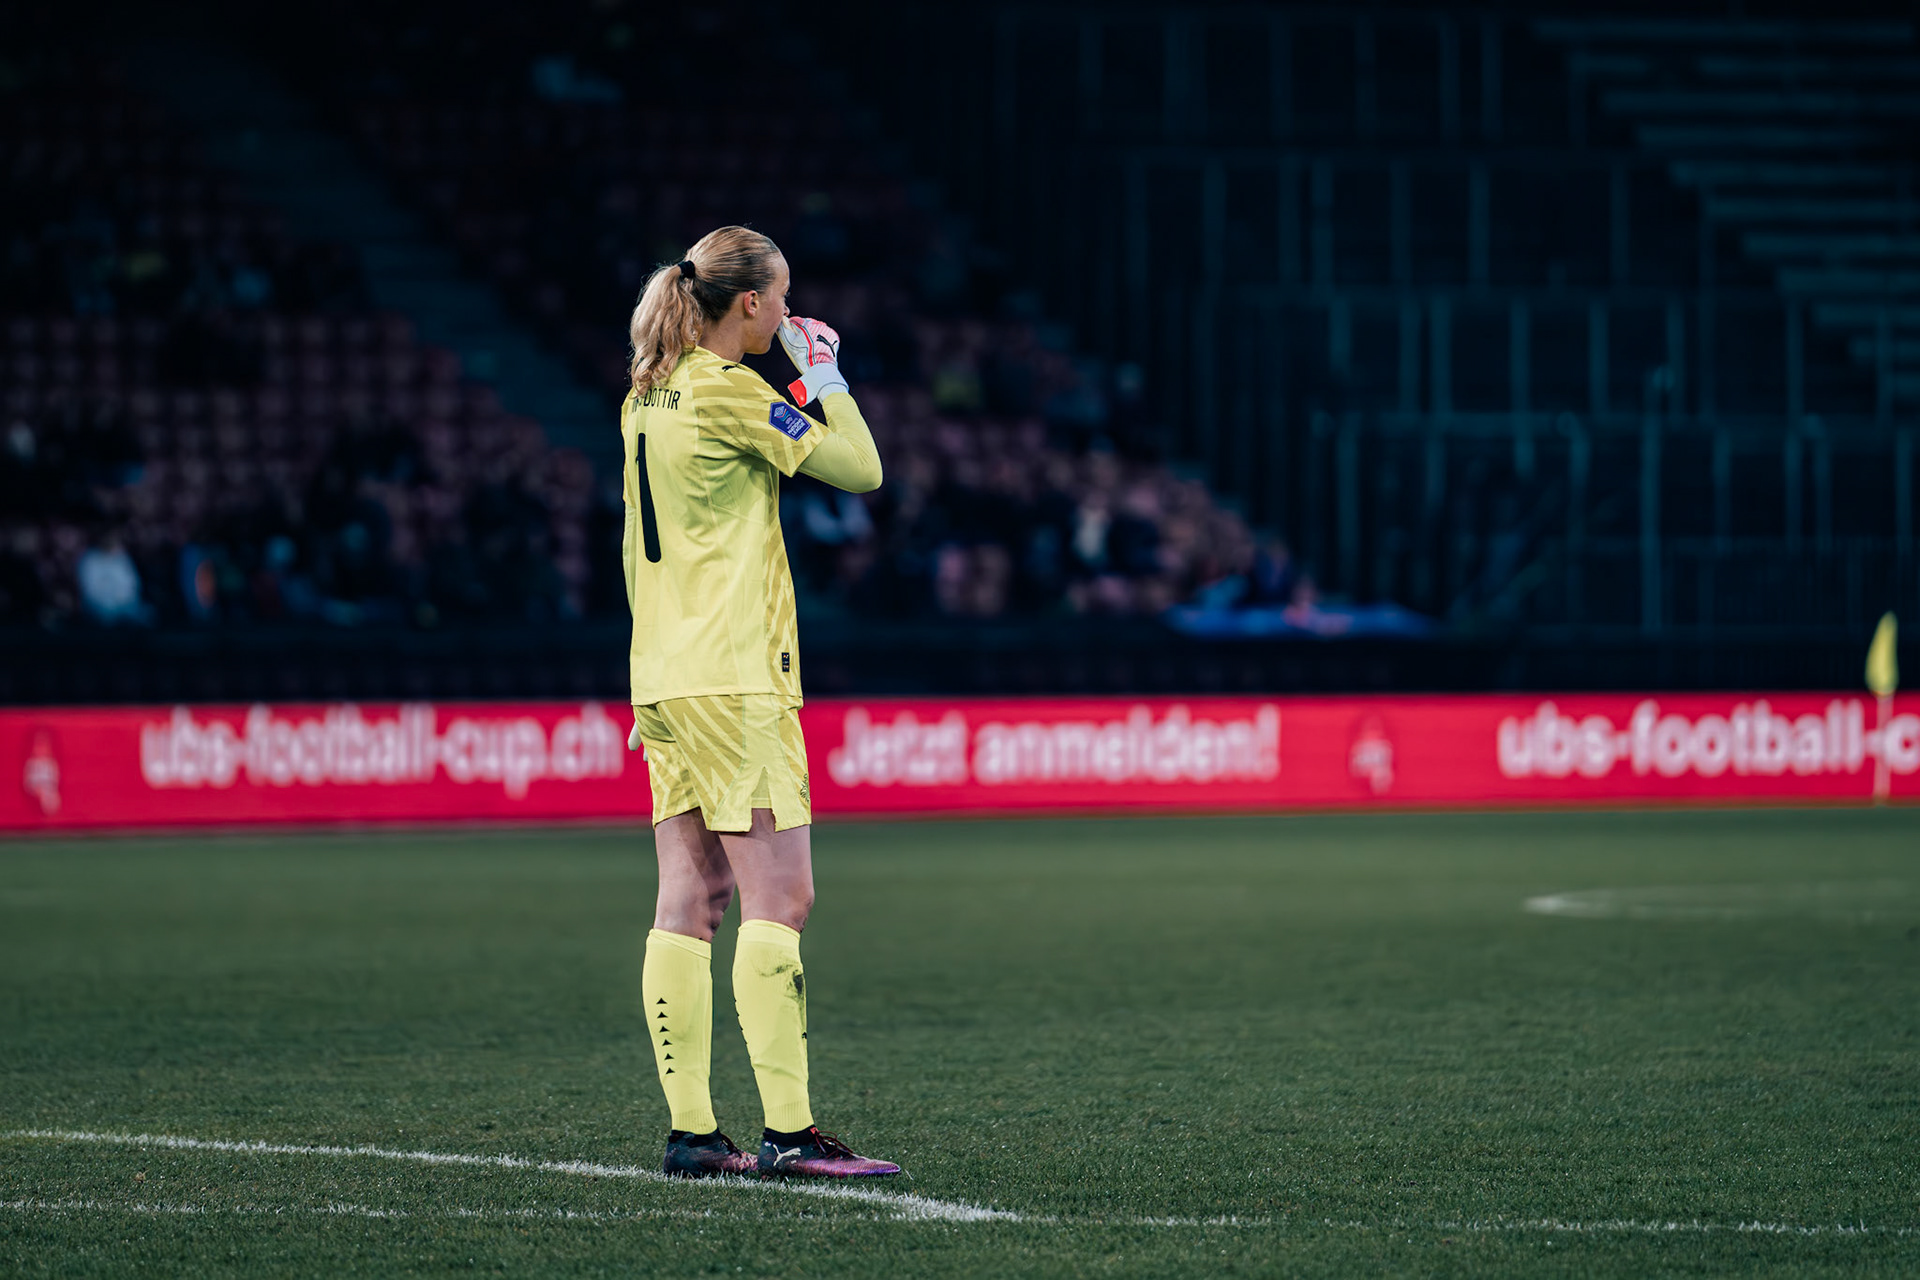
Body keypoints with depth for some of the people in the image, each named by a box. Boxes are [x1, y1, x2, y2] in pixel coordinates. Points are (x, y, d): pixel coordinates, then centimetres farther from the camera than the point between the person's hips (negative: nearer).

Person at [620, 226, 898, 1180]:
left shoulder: (649, 396, 15)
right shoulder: (729, 392, -11)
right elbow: (859, 468, -8)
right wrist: (825, 373, 4)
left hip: (664, 674, 9)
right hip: (735, 675, -9)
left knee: (689, 902, 6)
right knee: (778, 899, -9)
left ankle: (689, 1130, 4)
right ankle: (787, 1130, -13)